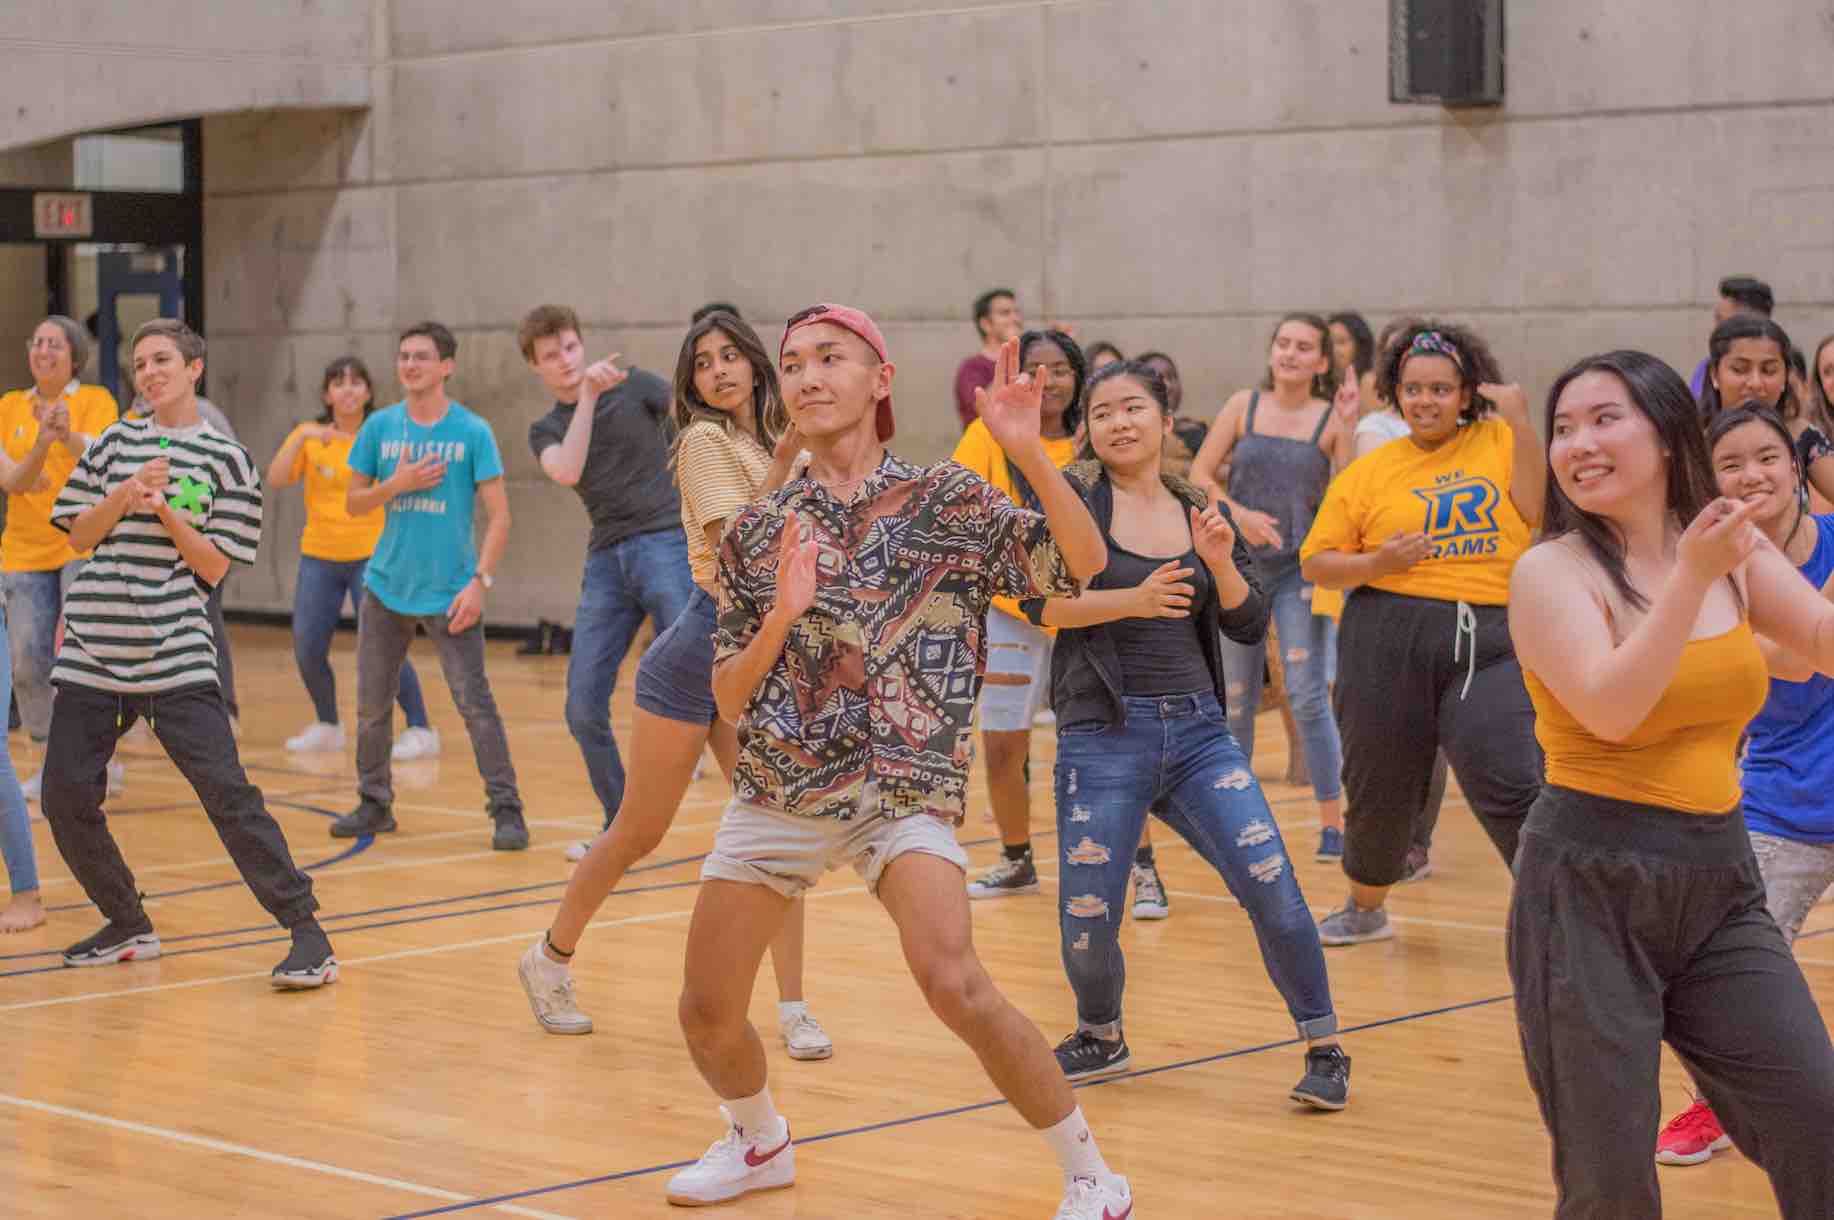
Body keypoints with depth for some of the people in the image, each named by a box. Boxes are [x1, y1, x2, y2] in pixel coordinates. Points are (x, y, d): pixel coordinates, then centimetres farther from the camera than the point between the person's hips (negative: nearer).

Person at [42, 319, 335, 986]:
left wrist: (166, 510, -15)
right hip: (92, 652, 4)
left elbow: (214, 565, -2)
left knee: (226, 792, -14)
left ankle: (305, 931, -9)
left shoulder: (225, 457, 2)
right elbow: (79, 535, 9)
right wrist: (124, 493, -8)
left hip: (176, 659, -4)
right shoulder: (114, 442, 11)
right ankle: (128, 927, 21)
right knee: (65, 797, 1)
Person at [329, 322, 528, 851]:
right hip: (386, 587, 4)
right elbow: (353, 504, 8)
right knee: (371, 704, 8)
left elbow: (499, 515, -5)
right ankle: (375, 803, 23)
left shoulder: (472, 431, -5)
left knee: (475, 702, -9)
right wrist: (397, 484, -11)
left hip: (449, 592, -4)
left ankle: (506, 809, -3)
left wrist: (480, 580, -16)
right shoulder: (380, 426, 4)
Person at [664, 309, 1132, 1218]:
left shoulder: (945, 499, 0)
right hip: (773, 791, 4)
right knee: (706, 1014, 8)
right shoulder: (758, 531, 8)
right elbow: (728, 700, 7)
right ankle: (760, 1142, 40)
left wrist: (1028, 452, -25)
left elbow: (1082, 564, -11)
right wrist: (782, 616, -12)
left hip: (901, 789, -4)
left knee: (954, 985, -24)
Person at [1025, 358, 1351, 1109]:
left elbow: (1250, 628, 6)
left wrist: (1221, 563, -12)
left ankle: (1324, 1049, 6)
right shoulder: (1072, 498, 0)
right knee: (1087, 924, -3)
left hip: (1198, 730, 2)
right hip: (1101, 737, -2)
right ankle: (1101, 1038, 28)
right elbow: (1038, 601, -12)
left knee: (1273, 889, -10)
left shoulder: (1203, 512, 10)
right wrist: (1132, 601, -24)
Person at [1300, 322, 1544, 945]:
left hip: (1491, 641, -2)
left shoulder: (1499, 442, 8)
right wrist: (1375, 564, -11)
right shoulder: (1367, 472, 8)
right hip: (1390, 641, 2)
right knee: (1380, 785, 12)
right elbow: (1315, 563, 7)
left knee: (1513, 784, -17)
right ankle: (1365, 909, 35)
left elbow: (1536, 512, -7)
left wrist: (1520, 423, -8)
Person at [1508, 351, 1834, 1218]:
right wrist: (1692, 576, -26)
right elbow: (1610, 709, -23)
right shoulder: (1552, 572, -9)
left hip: (1720, 883, 5)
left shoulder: (1732, 549, 7)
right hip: (1589, 889, -5)